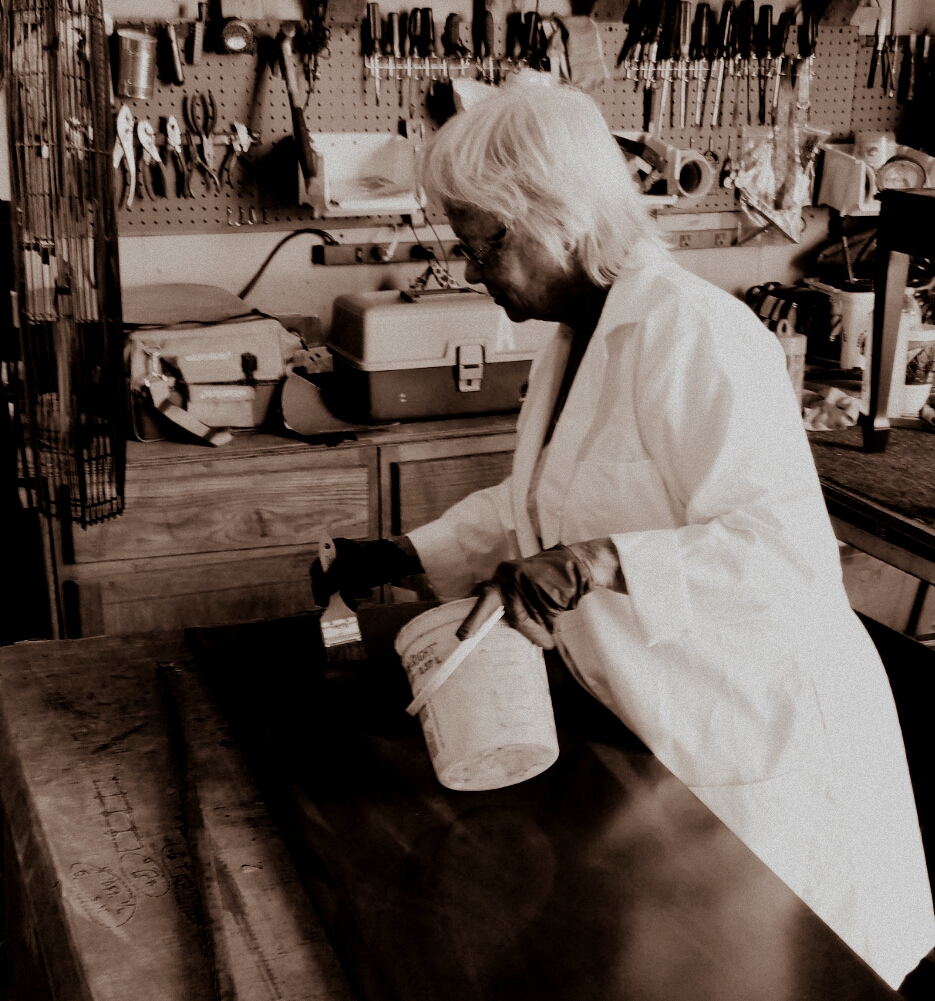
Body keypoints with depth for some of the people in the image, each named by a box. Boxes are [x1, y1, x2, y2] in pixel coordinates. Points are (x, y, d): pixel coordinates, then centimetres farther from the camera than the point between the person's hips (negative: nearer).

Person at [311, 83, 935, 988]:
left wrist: (599, 564, -39)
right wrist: (403, 557, 10)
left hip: (761, 740, -8)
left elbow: (786, 547, -30)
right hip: (654, 727, 9)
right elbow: (529, 504, 21)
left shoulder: (693, 335, -23)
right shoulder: (572, 343, 7)